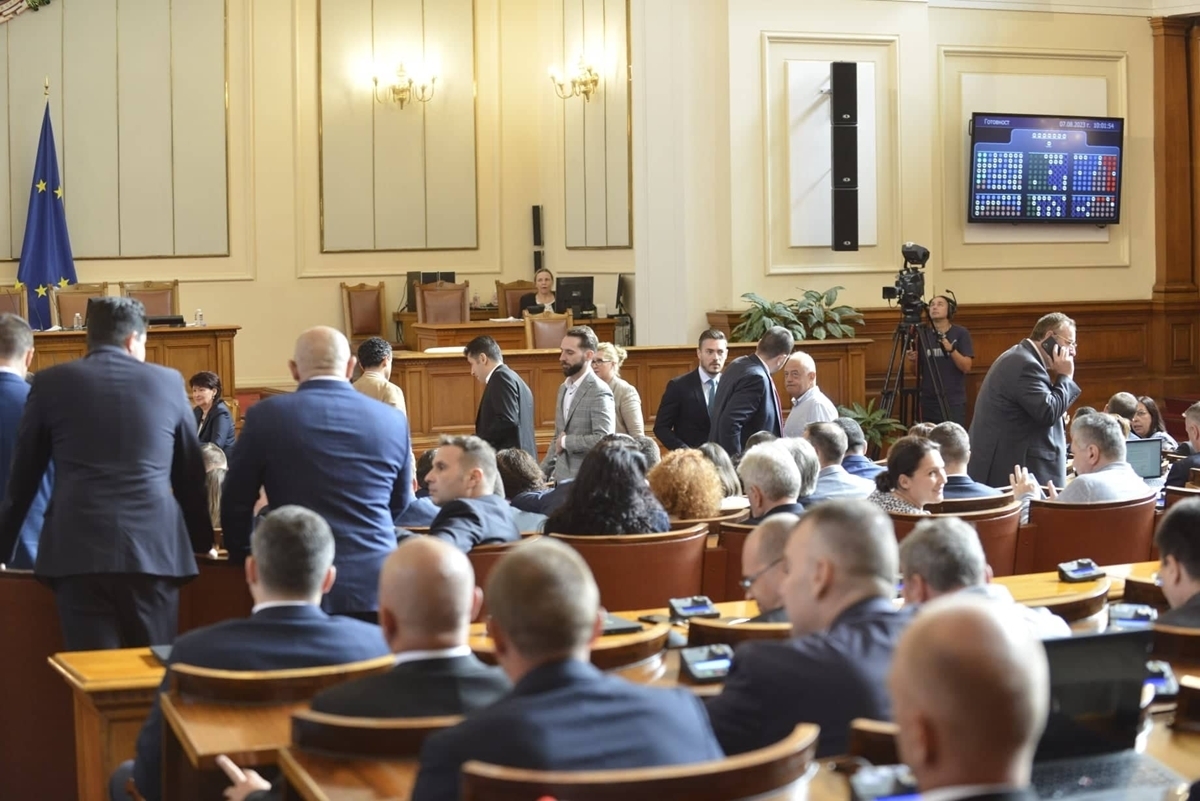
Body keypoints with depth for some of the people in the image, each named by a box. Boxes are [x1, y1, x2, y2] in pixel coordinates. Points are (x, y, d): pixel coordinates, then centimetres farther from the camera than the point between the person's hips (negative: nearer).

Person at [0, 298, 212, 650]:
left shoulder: (52, 382, 7)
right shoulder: (167, 381, 9)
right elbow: (191, 474, 17)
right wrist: (201, 542, 28)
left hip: (78, 549, -1)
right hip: (154, 547, 1)